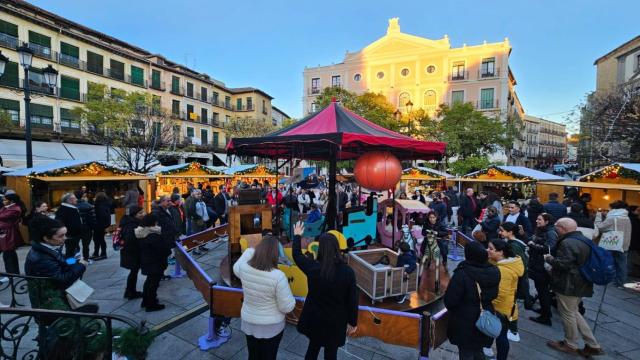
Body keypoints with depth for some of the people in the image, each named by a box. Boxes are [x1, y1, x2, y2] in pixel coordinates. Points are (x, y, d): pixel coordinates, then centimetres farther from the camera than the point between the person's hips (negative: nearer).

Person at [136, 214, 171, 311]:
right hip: (155, 263, -9)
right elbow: (164, 248, -27)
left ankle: (145, 301, 38)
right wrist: (169, 250, -5)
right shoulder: (154, 236, -28)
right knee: (154, 283, 4)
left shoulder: (141, 233, 1)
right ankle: (151, 304, 16)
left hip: (146, 261, 10)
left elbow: (142, 248, 12)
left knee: (149, 281, 25)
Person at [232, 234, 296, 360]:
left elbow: (236, 268, 9)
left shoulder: (244, 268, -19)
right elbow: (287, 307, -22)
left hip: (248, 322, 4)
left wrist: (249, 251, 19)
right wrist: (289, 297, -1)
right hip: (272, 326, -4)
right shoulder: (278, 276, -31)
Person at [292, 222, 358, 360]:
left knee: (313, 347, 25)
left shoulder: (312, 267, -18)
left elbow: (297, 255, 2)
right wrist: (353, 322, 3)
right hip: (336, 321, -1)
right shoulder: (347, 271, -20)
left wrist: (297, 236, 16)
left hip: (314, 318, 2)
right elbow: (352, 300, -12)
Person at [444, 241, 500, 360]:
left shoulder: (462, 274, -28)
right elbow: (494, 294, 6)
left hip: (465, 323, -5)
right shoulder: (493, 272, -11)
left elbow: (450, 301, -22)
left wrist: (455, 310, -1)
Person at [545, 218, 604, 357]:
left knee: (567, 314, 7)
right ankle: (593, 345, 25)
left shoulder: (567, 243, -23)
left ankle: (570, 345, 23)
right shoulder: (583, 240, 10)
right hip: (581, 283, 10)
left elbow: (562, 264, -27)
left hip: (568, 285, -10)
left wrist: (549, 258, -9)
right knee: (573, 312, 22)